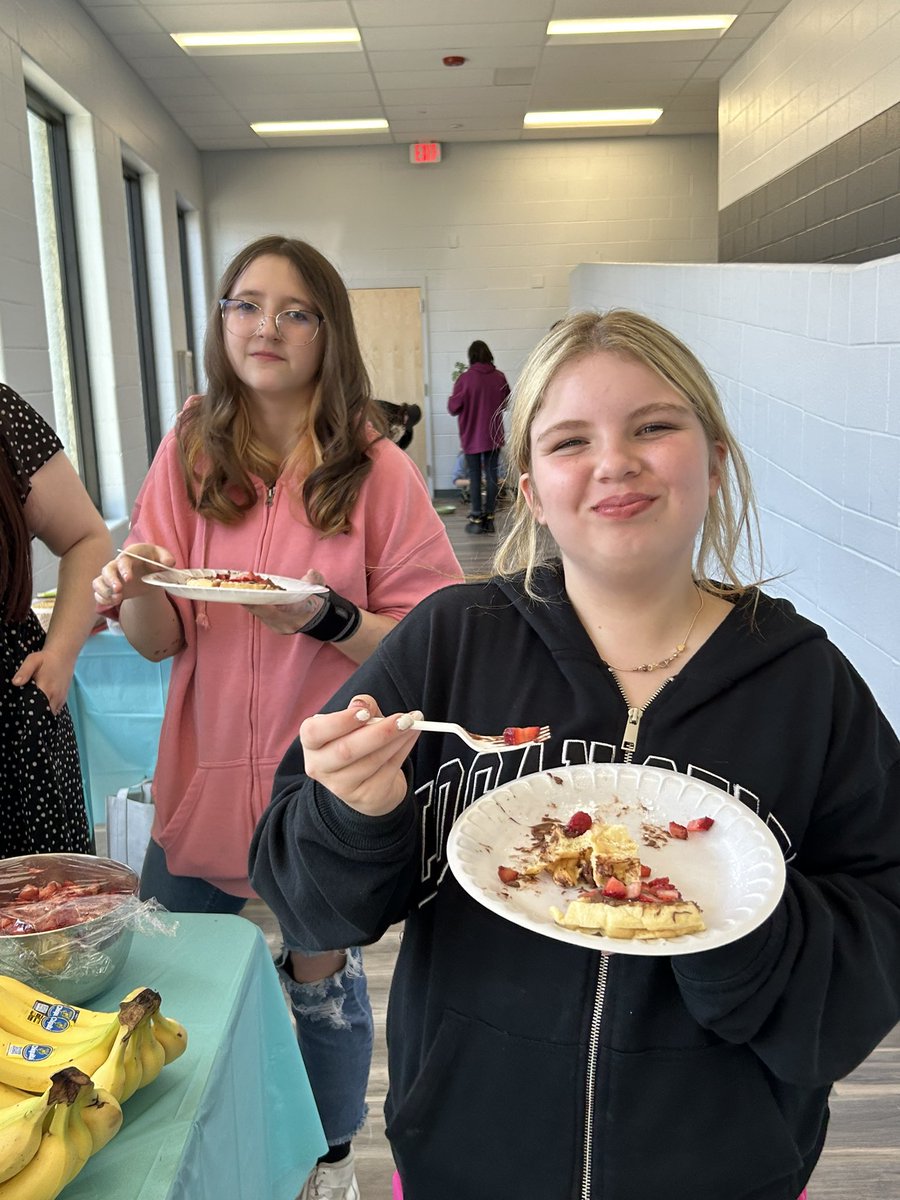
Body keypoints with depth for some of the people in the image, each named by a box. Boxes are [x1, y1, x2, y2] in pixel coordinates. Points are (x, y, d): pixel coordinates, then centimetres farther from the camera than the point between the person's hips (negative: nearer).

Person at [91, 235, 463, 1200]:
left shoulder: (377, 472, -9)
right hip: (205, 770, 3)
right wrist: (132, 593, -23)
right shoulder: (190, 454, -1)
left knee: (321, 976, 17)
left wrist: (329, 618, -26)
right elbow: (160, 641, -2)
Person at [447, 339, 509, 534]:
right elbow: (506, 402, 12)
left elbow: (453, 408, -8)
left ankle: (476, 519, 5)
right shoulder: (499, 377, -3)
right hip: (494, 436, 3)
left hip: (472, 437, -2)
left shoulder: (465, 379, -14)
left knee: (475, 476, 5)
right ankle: (489, 518, 11)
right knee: (491, 475, 8)